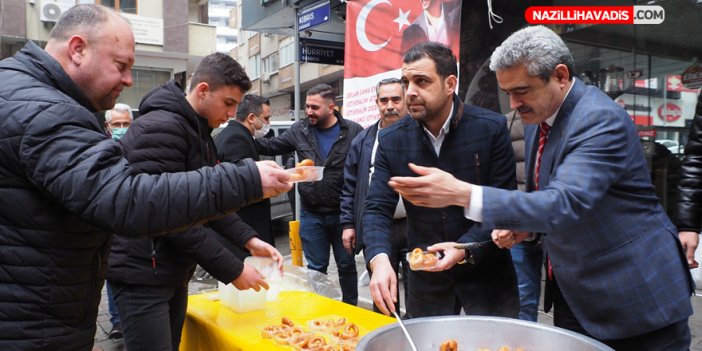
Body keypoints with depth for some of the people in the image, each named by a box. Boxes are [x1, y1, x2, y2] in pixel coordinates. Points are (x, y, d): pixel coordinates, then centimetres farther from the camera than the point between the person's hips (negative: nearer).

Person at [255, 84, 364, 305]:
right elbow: (272, 146, 12)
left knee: (347, 265, 14)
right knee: (316, 267, 13)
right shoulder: (299, 130, 3)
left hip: (342, 213, -2)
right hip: (311, 214, 2)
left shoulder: (353, 131, -7)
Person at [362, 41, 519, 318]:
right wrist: (379, 259, -26)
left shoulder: (491, 128, -13)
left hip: (487, 272, -2)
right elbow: (377, 208, -8)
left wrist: (465, 248, -24)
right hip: (425, 277, 3)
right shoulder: (392, 140, -6)